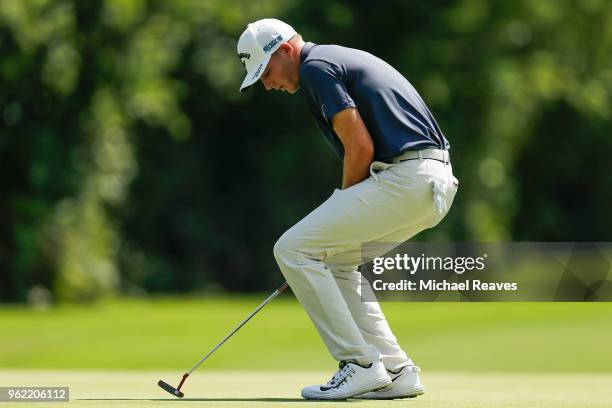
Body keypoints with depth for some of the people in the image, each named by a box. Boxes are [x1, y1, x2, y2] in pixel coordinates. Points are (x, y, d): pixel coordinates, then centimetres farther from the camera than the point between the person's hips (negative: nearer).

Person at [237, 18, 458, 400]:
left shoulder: (316, 67, -5)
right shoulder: (342, 60, 25)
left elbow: (360, 147, -13)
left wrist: (346, 206, 2)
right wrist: (346, 212, 22)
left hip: (406, 180, -10)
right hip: (436, 182, 10)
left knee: (293, 249, -6)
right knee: (337, 261, 21)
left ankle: (360, 365, -5)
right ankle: (397, 371, 15)